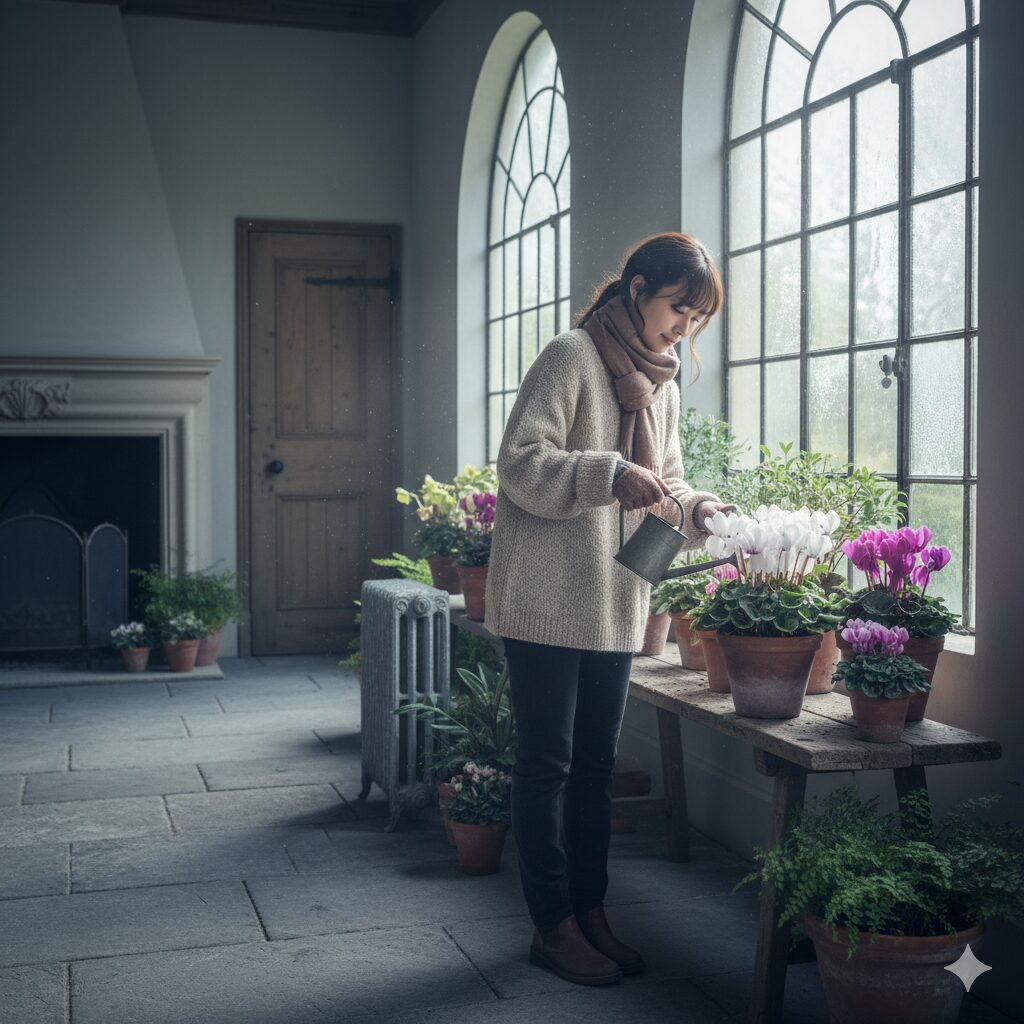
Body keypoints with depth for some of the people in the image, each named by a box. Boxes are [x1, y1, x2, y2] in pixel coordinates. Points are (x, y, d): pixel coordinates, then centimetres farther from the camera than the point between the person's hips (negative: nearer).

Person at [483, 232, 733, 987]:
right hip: (548, 602, -8)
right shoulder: (573, 357, -10)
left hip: (617, 606, 8)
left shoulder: (662, 383, 15)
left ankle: (592, 912, 25)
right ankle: (554, 925, 13)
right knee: (547, 766, 2)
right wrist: (611, 476, -29)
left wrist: (696, 507, -2)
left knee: (595, 767, 14)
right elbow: (520, 463, -17)